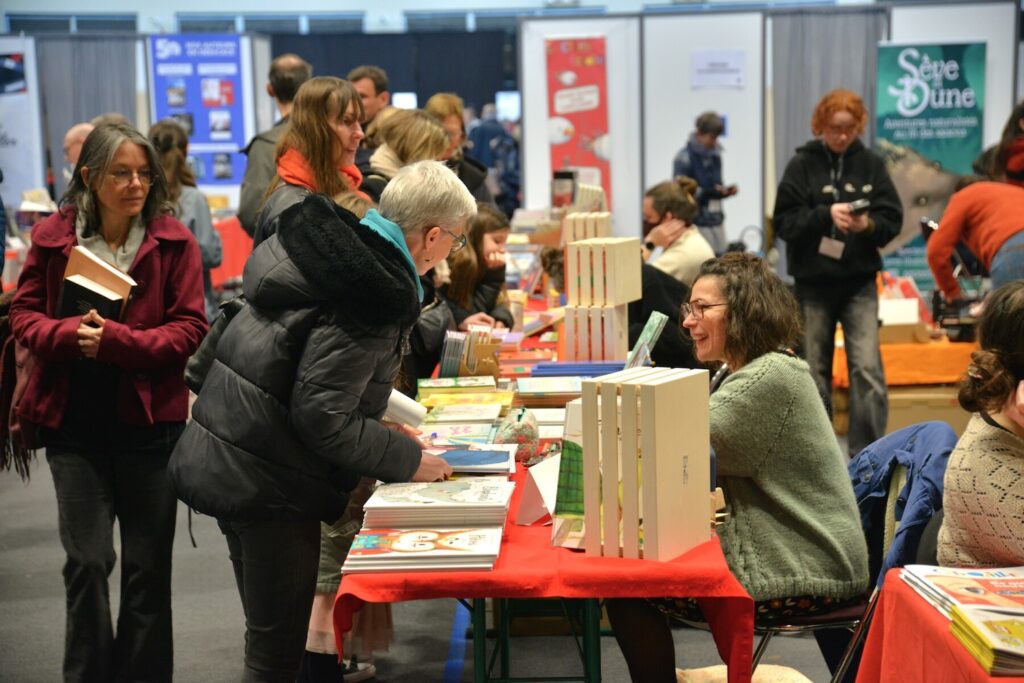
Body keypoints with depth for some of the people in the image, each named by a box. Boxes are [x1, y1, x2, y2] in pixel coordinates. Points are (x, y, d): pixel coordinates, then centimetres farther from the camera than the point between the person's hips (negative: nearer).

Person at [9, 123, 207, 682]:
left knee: (147, 567, 10)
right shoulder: (52, 237, 1)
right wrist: (70, 334, -16)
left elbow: (190, 329, -8)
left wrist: (116, 340, -21)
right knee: (86, 562, 0)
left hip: (149, 422, 0)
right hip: (73, 424, 1)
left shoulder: (173, 240, -5)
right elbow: (24, 315, 4)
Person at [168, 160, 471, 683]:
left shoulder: (324, 239, 6)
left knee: (268, 637, 22)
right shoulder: (371, 294, -21)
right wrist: (409, 460, -12)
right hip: (268, 484, -9)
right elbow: (321, 416, -23)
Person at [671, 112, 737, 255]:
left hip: (716, 220, 7)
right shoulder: (684, 157, -7)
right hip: (696, 222, -7)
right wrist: (707, 192, -22)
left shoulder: (715, 155, 13)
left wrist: (726, 191, -1)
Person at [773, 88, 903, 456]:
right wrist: (826, 215, -21)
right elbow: (784, 221, -7)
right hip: (813, 280, 0)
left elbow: (892, 219, 1)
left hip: (859, 281, 0)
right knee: (814, 371, 8)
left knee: (867, 367, -11)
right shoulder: (802, 164, -1)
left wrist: (868, 224, -20)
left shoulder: (871, 163, 3)